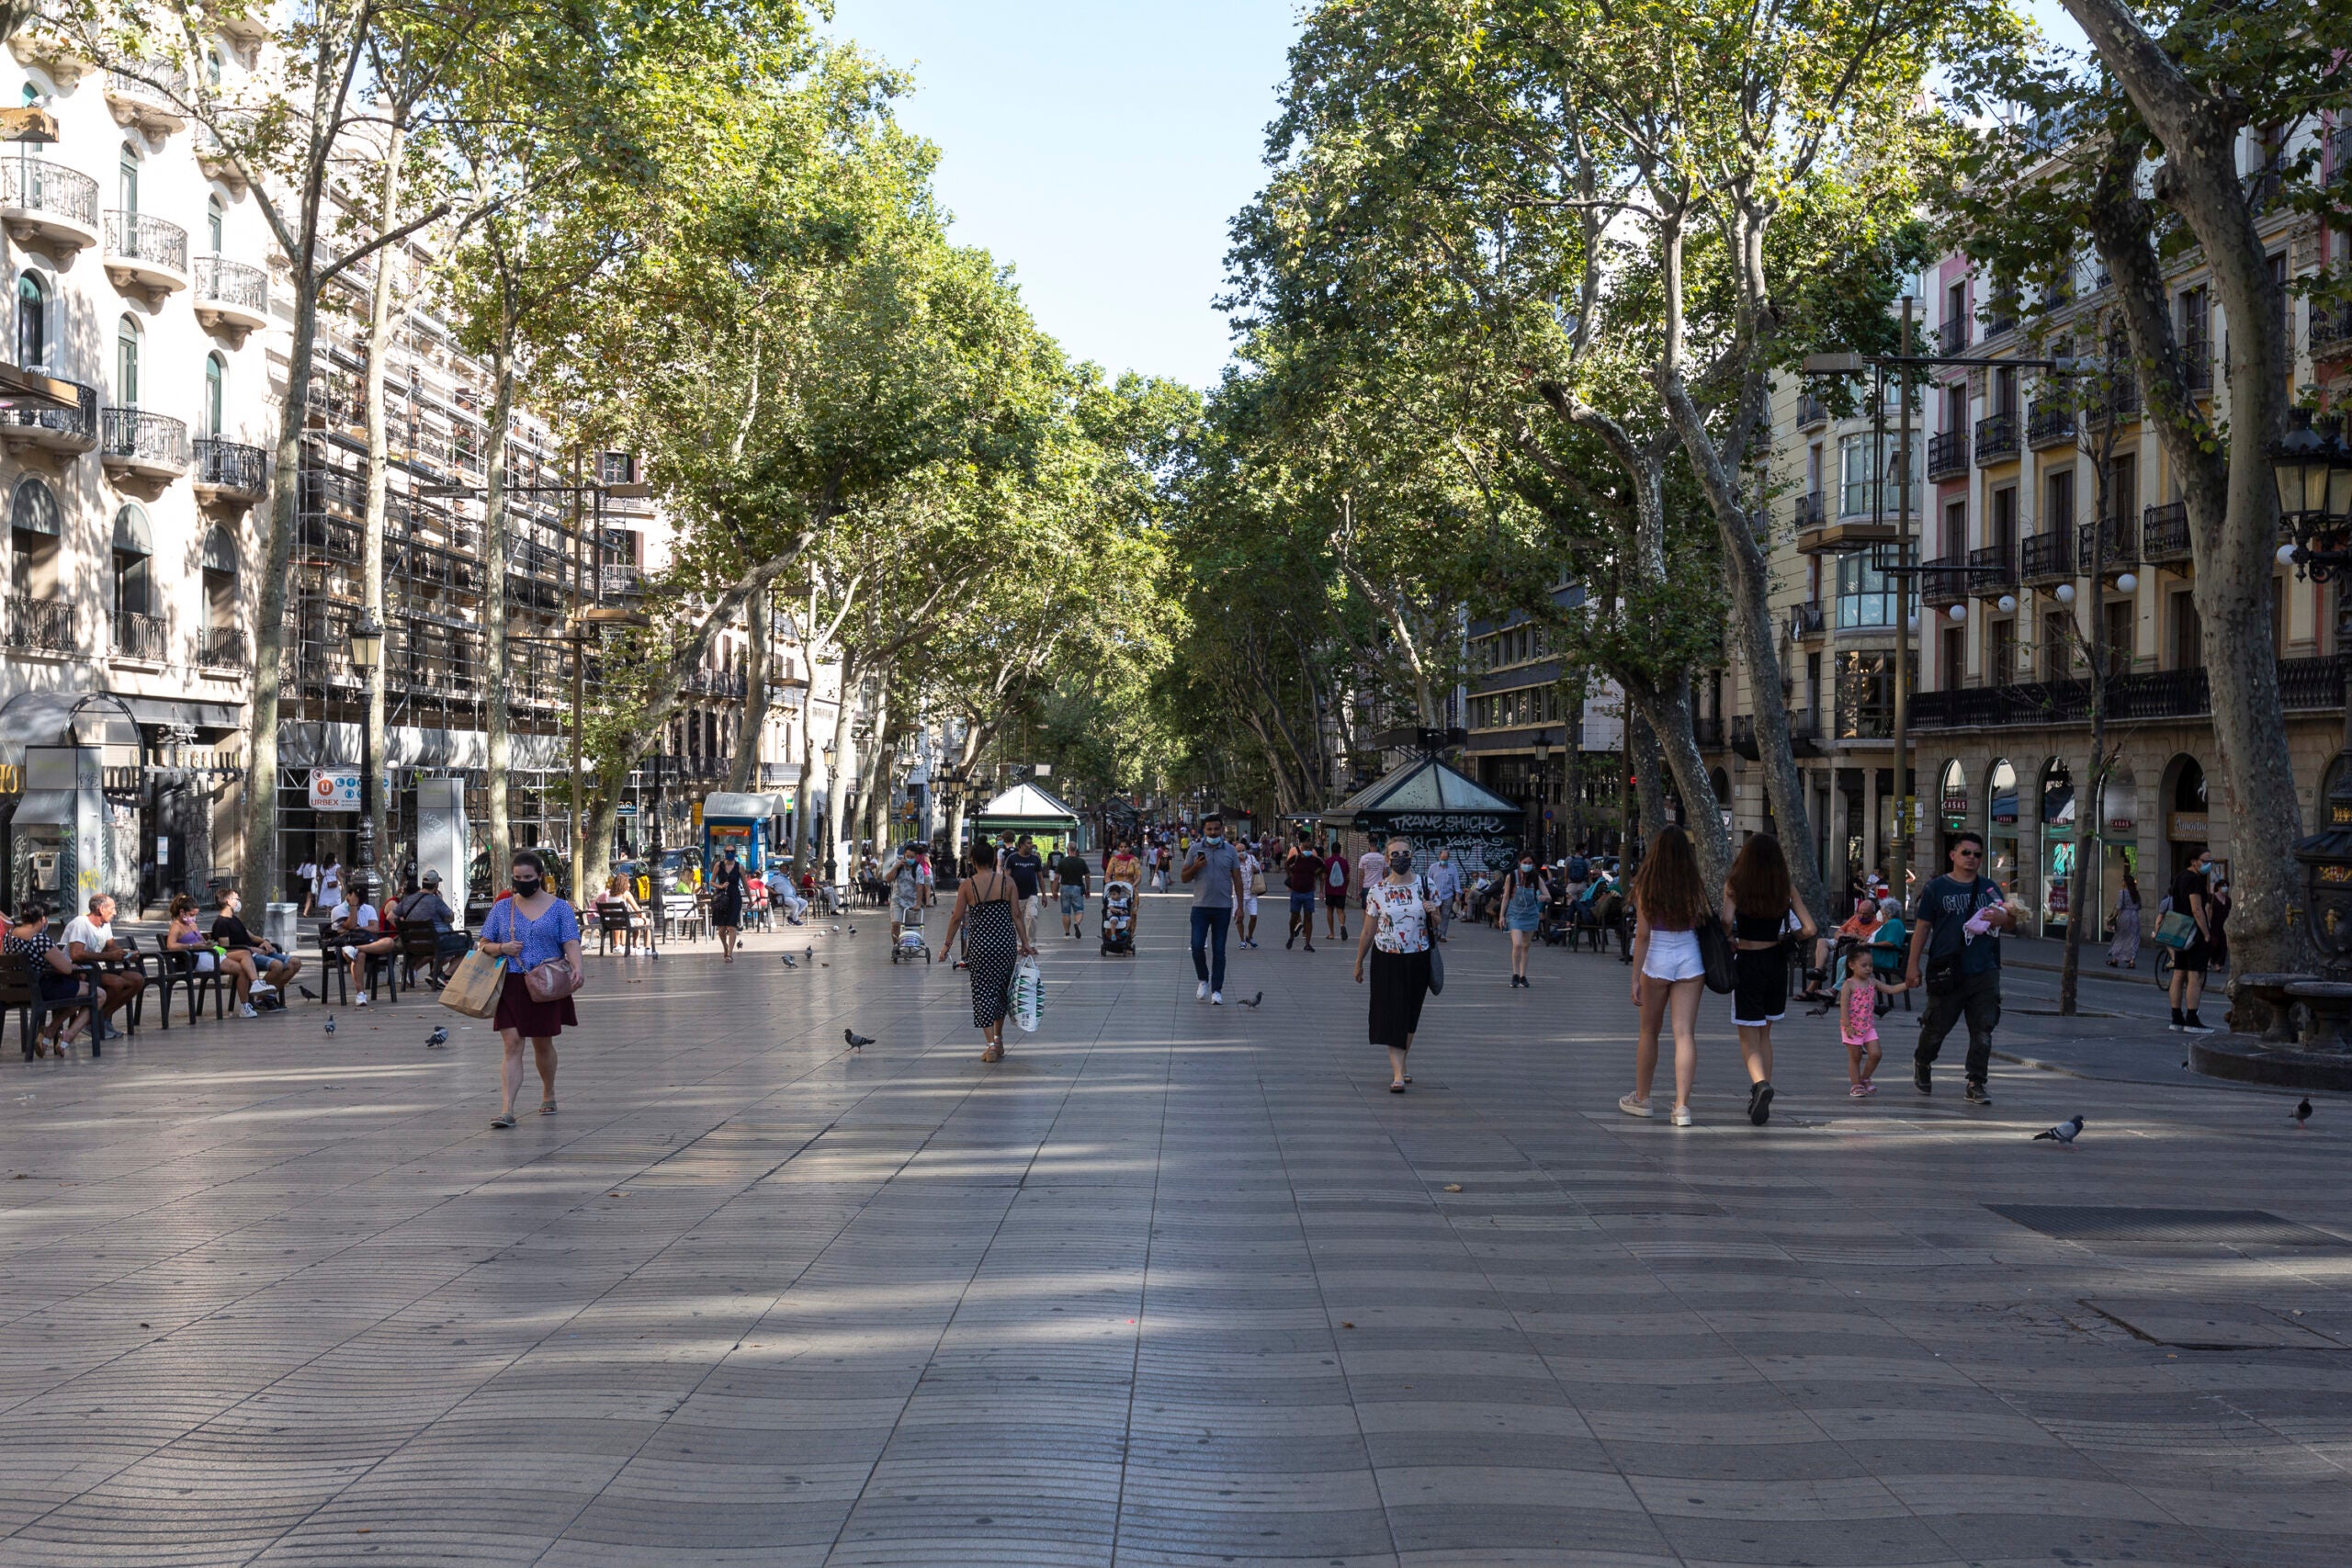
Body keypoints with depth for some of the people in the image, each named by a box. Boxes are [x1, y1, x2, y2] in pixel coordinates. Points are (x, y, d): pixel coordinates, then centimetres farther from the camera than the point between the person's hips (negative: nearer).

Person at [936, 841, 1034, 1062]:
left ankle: (991, 1045, -4)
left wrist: (947, 943, 10)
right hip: (1006, 941, 2)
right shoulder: (1007, 882, -1)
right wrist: (1025, 943, 5)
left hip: (979, 944, -2)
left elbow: (957, 918, -2)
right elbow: (1017, 915, -1)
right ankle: (999, 1039, 25)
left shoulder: (967, 885, -5)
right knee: (1002, 989, 17)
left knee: (983, 992, 3)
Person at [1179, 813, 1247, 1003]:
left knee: (1219, 950, 3)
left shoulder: (1230, 851, 5)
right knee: (1197, 946, -7)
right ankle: (1203, 980, 17)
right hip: (1200, 907, 0)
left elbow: (1237, 879, 6)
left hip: (1223, 908, 0)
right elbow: (1184, 877, 7)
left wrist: (1240, 906, 0)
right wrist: (1195, 867, -14)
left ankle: (1216, 990, 8)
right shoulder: (1196, 849, 3)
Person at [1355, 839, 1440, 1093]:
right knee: (1392, 1016, -8)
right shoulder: (1377, 891, -2)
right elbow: (1368, 931, 6)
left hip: (1418, 959, 2)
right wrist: (1359, 962, 10)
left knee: (1410, 1016, 11)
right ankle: (1397, 1075, -11)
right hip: (1387, 959, -2)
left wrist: (1434, 912, -13)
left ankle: (1400, 1066, 28)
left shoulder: (1425, 886, 1)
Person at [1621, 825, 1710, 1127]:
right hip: (1690, 961, 1)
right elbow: (1703, 927, 2)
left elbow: (1642, 935, -8)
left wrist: (1635, 978, -4)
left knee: (1649, 1032, 15)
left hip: (1657, 962, -1)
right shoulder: (1695, 887, -3)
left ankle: (1641, 1098, 27)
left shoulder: (1646, 887, -8)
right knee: (1685, 1034, 0)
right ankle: (1682, 1106, -7)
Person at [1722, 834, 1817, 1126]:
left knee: (1749, 1037, 1)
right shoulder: (1787, 888, -1)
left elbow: (1726, 923, -22)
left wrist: (1729, 945, -3)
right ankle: (1761, 1101, 19)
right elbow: (1808, 929, -6)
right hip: (1776, 962, 3)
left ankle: (1761, 1084, -26)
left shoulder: (1734, 886, -8)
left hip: (1746, 962, -3)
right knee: (1764, 1034, 18)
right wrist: (1784, 940, 11)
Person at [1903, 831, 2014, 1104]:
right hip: (1947, 972, -3)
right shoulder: (1936, 888, 3)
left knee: (1982, 1030, -2)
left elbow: (2010, 921, 21)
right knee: (1937, 1026, 5)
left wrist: (2003, 918, -5)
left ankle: (1976, 1084, 4)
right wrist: (1913, 964, -3)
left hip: (1984, 972, 3)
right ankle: (1922, 1064, 34)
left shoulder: (1989, 887, 14)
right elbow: (1922, 927, 2)